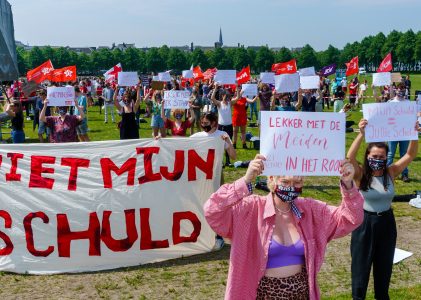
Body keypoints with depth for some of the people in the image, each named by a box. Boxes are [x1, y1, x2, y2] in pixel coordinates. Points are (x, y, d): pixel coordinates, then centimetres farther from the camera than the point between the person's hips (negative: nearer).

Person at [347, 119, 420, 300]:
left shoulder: (391, 172, -6)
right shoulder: (361, 175, -16)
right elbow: (350, 157, -34)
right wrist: (361, 134, -46)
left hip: (386, 222, 4)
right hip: (365, 222, -4)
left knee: (385, 263, 20)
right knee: (361, 262, 11)